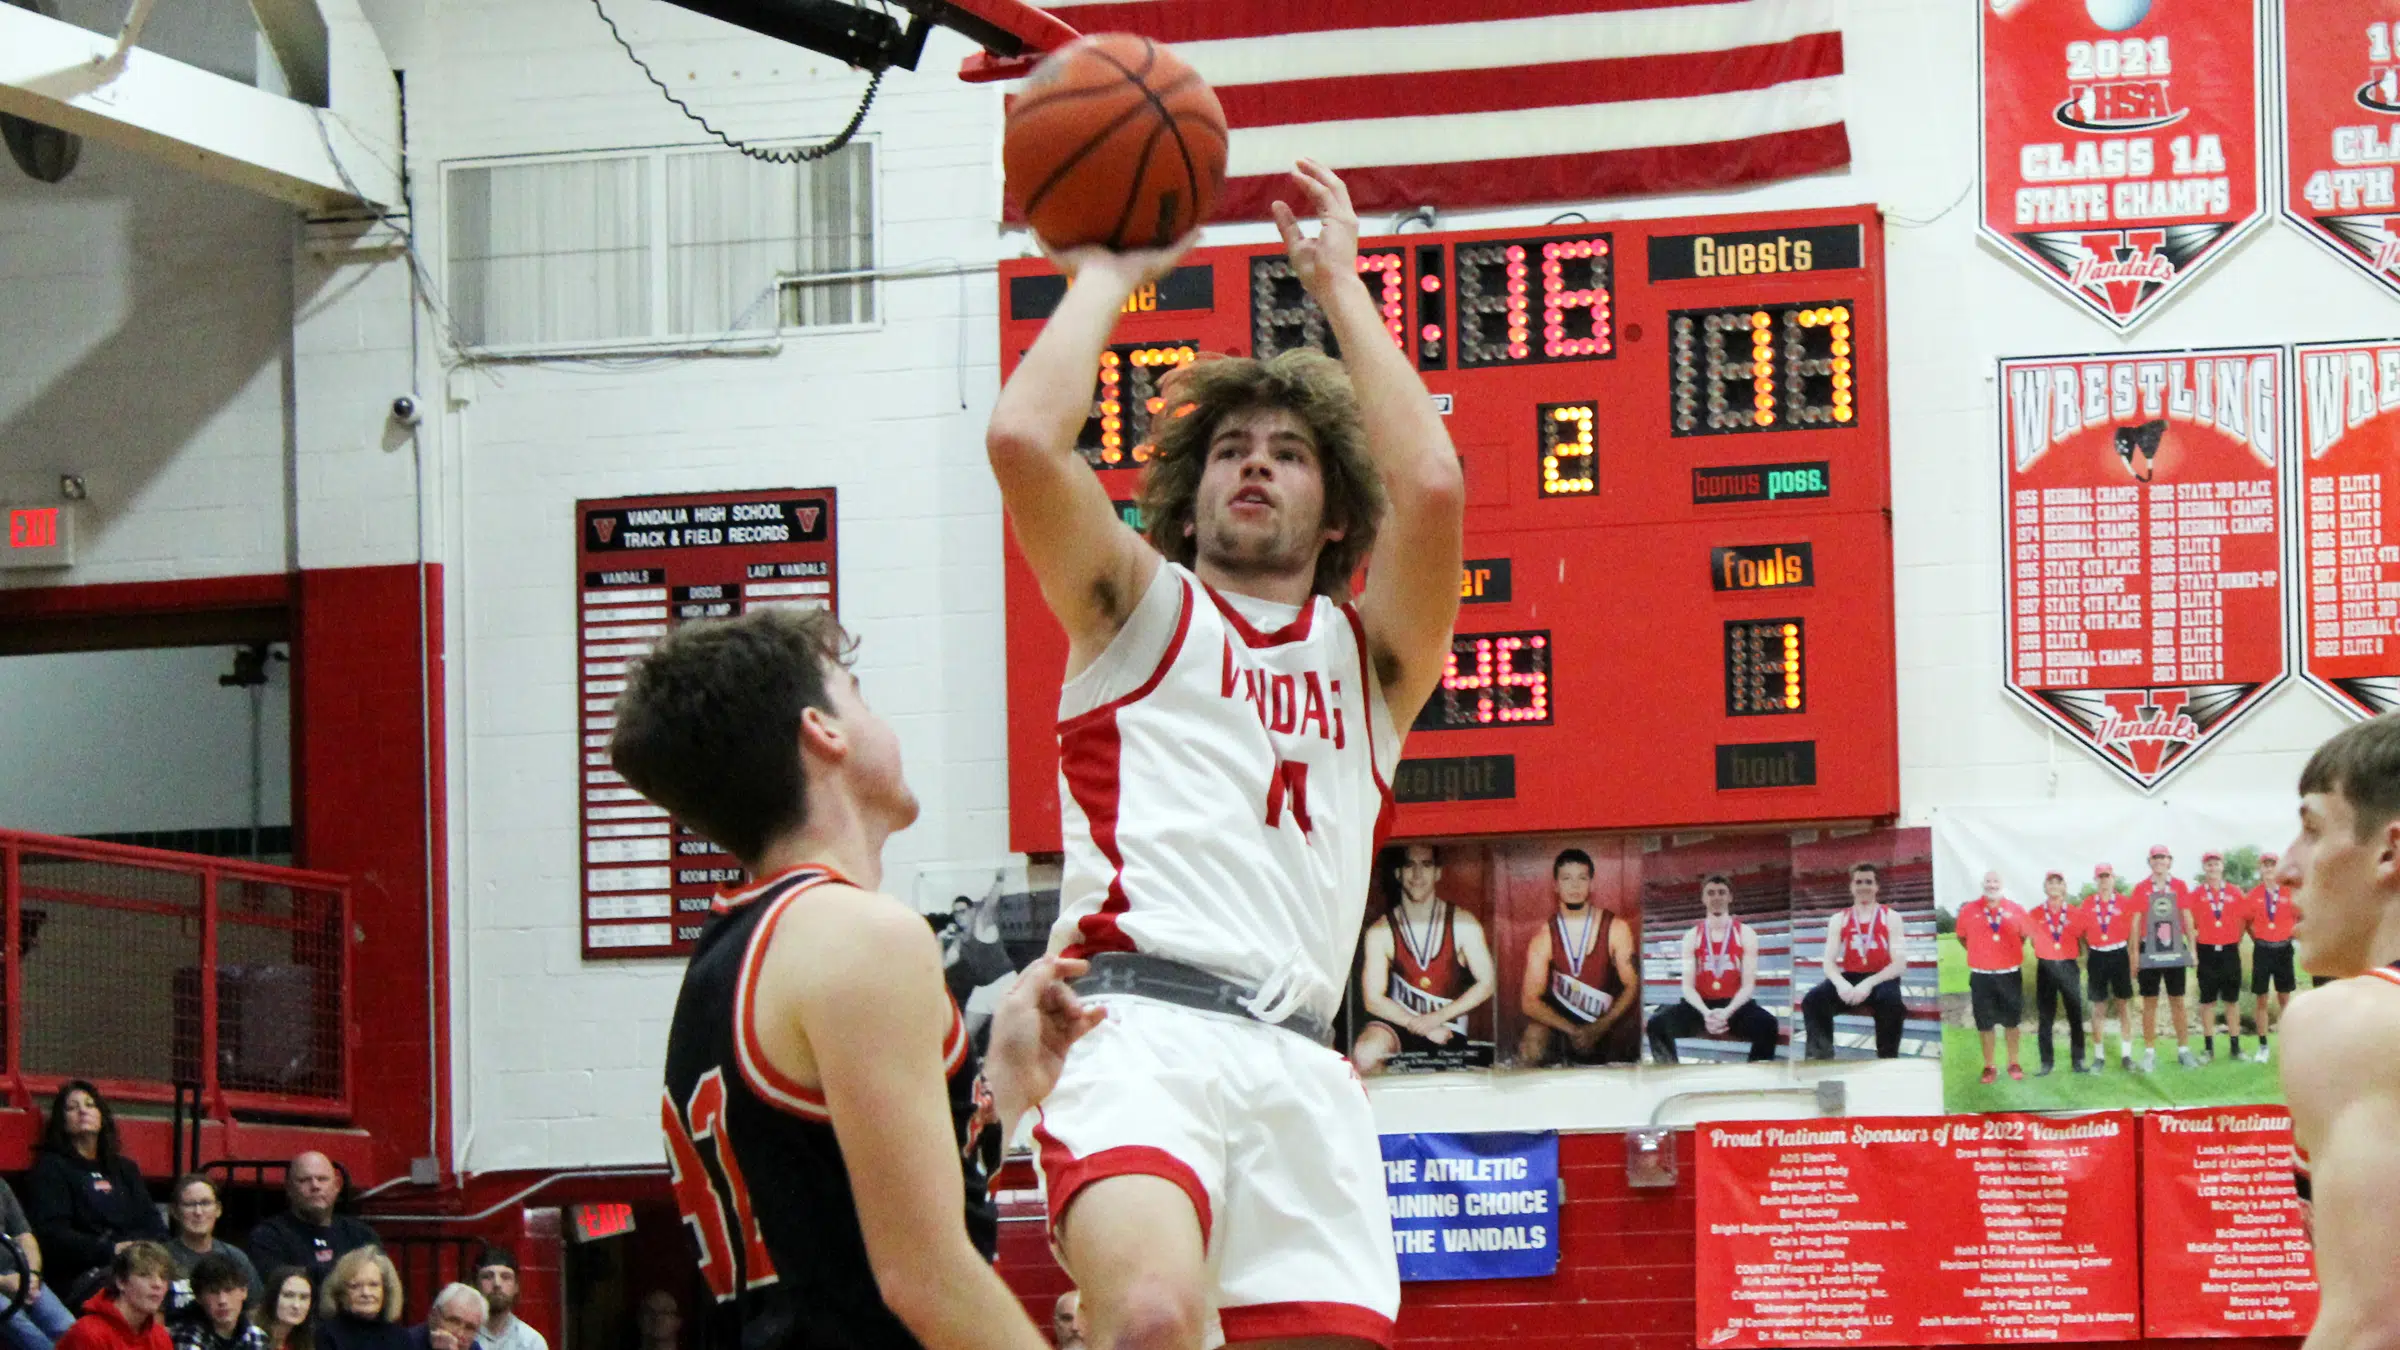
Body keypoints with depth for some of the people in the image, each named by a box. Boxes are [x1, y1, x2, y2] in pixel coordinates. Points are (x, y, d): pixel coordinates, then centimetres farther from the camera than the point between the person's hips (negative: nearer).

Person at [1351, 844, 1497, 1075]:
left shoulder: (1463, 924, 0)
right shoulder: (1380, 932, -3)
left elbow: (1487, 983, -1)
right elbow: (1373, 999, -4)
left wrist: (1438, 1018, -12)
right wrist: (1421, 1026, -15)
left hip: (1449, 1028, 1)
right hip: (1399, 1022, -1)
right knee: (1365, 1054, -31)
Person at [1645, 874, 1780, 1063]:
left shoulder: (1745, 934, 1)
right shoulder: (1692, 937, 5)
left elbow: (1748, 985, -6)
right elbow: (1688, 986, -3)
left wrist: (1727, 1012, -25)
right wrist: (1705, 1013, -24)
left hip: (1734, 1005, -1)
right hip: (1701, 1006, 1)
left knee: (1767, 1025, -34)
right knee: (1658, 1023, -26)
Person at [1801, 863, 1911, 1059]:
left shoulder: (1890, 918, 3)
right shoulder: (1839, 920, 11)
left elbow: (1899, 964, -7)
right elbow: (1828, 962, 3)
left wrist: (1869, 983, -24)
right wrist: (1840, 983, -22)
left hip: (1880, 979, -3)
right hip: (1849, 978, 3)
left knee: (1891, 1002, -38)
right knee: (1813, 999, -27)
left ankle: (1888, 1060, -27)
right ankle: (1820, 1056, -35)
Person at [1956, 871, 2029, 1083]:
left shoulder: (2015, 910, -1)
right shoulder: (1969, 910, -3)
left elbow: (2024, 936, 11)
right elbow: (1962, 937, 10)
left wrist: (2010, 953, 5)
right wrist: (1979, 954, 6)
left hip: (2010, 974, 1)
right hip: (1981, 976, 0)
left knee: (2012, 1021, 10)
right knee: (1985, 1023, 5)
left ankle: (2014, 1063, 22)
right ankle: (1990, 1065, 15)